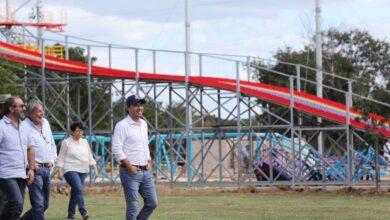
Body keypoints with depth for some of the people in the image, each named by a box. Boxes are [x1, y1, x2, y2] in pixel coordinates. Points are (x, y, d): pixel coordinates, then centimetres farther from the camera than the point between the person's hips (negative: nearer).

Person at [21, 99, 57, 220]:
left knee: (45, 205, 12)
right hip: (34, 169, -8)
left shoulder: (45, 123, 14)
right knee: (38, 205, -10)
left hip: (47, 168, 8)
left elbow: (52, 144, 25)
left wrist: (52, 160, 12)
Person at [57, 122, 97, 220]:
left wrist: (94, 167, 7)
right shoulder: (66, 142, -1)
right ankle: (83, 212, -28)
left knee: (75, 192, 9)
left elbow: (90, 156, 18)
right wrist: (59, 171, -8)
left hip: (83, 171, 6)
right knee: (78, 189, -21)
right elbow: (61, 158, -1)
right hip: (71, 170, -6)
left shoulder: (85, 142, 14)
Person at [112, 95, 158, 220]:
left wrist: (149, 161, 13)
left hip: (145, 171, 8)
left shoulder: (144, 124, 16)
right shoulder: (122, 125, -10)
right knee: (132, 206, -6)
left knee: (152, 203, 7)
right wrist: (129, 166, -18)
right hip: (130, 172, -8)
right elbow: (116, 149, -15)